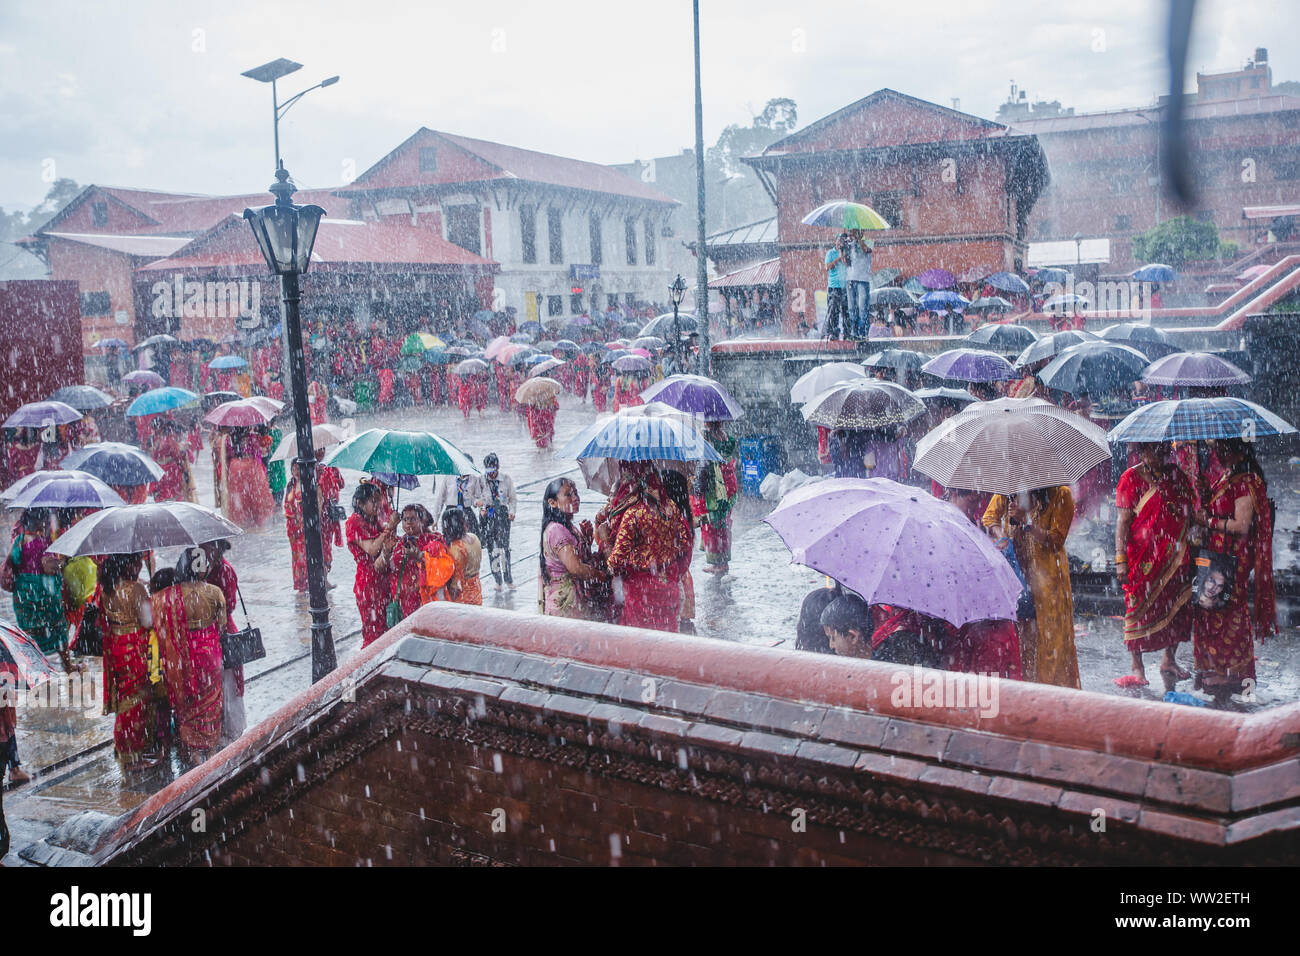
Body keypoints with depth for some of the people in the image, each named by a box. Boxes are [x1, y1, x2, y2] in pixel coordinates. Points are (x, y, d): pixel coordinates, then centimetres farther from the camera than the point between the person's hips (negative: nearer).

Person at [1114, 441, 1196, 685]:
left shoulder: (1177, 474, 9)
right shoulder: (1131, 478, -4)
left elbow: (1191, 512, 17)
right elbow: (1123, 521, -8)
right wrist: (1121, 559, -14)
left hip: (1176, 555, 4)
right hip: (1144, 557, -4)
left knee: (1178, 607, 8)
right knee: (1140, 608, -2)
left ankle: (1169, 659, 25)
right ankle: (1137, 667, 7)